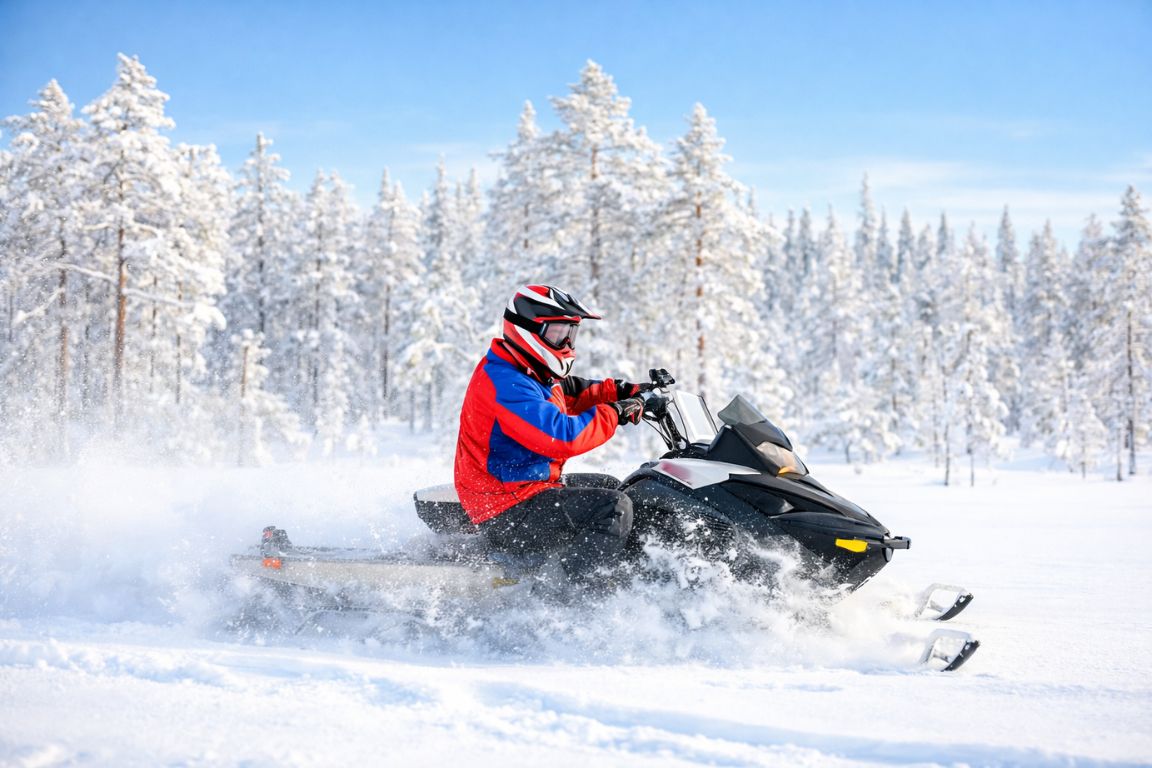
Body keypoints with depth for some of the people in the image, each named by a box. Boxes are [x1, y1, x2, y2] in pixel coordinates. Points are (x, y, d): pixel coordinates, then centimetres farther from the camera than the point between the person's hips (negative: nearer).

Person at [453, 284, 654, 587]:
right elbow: (561, 437, -33)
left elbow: (574, 392, 24)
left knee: (610, 486, 26)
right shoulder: (506, 383, -23)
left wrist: (626, 391, 8)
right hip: (509, 514, -12)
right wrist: (616, 412, -22)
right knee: (615, 508, -21)